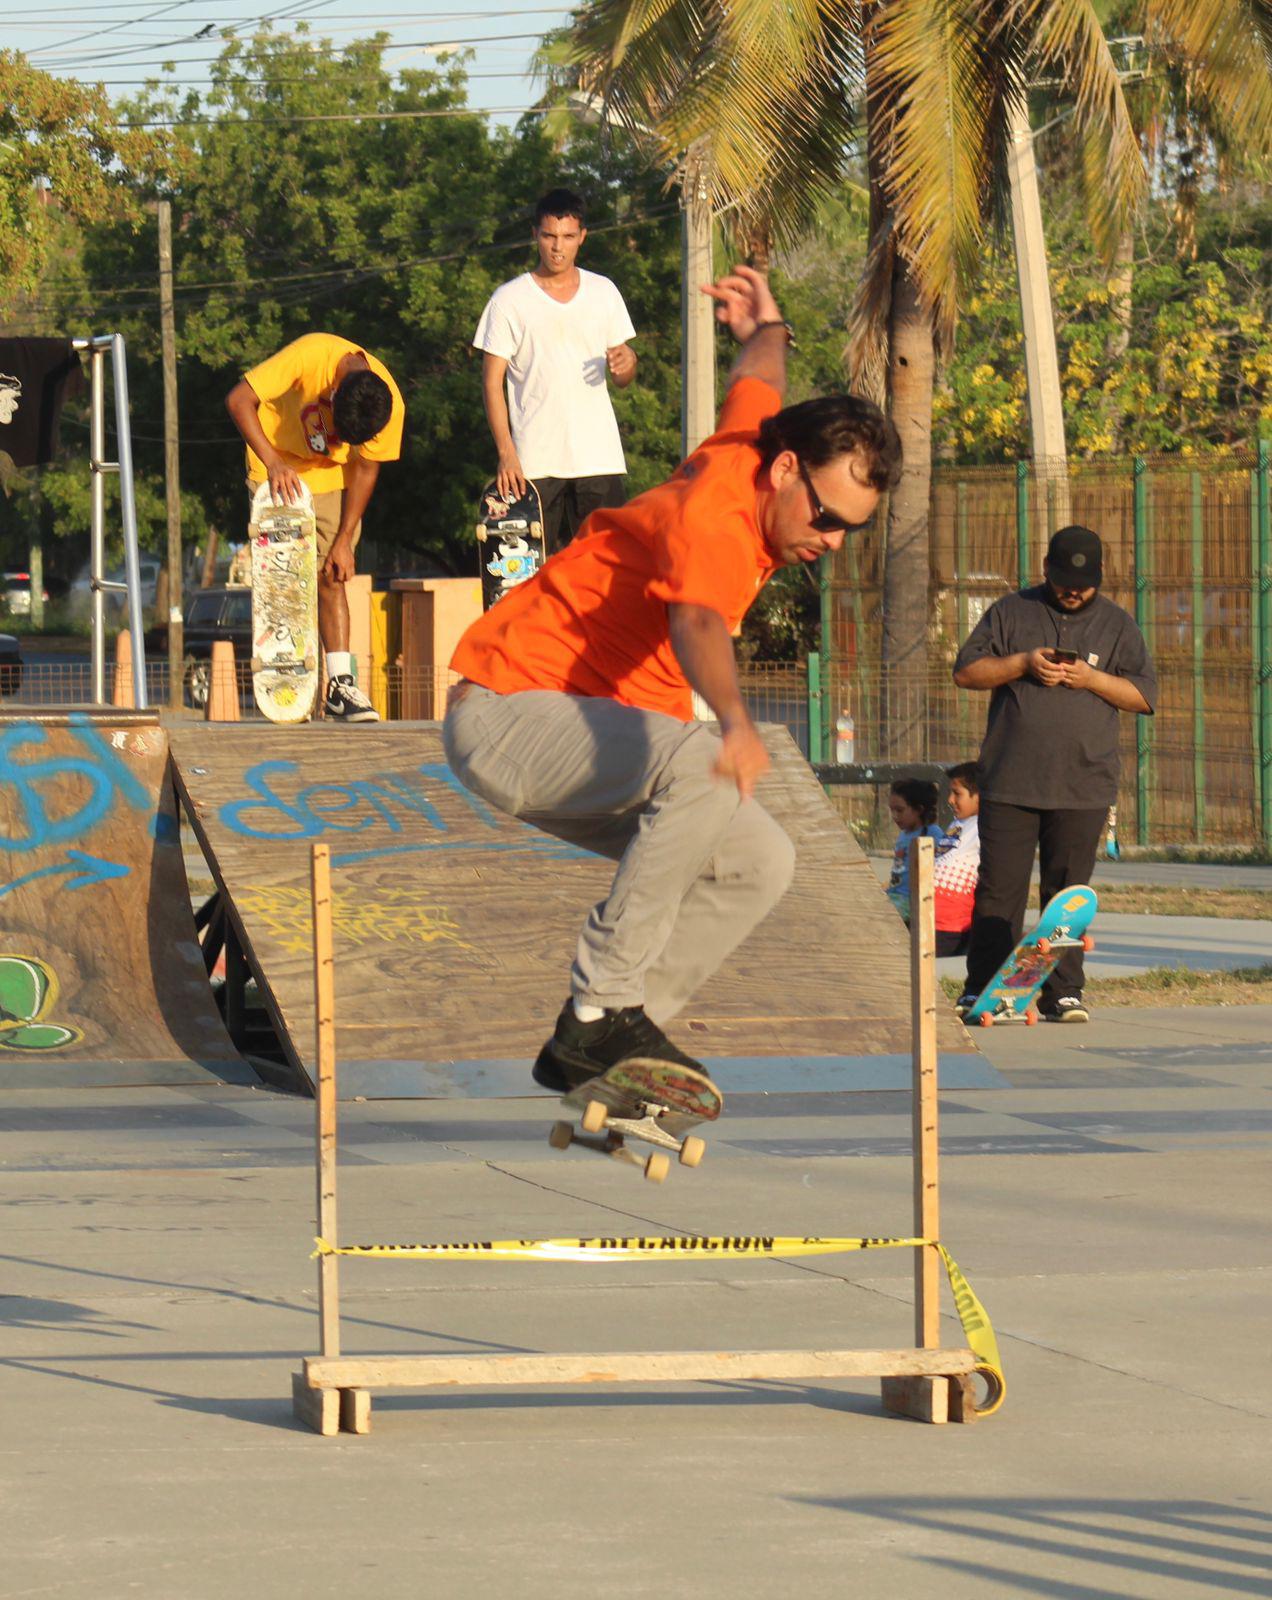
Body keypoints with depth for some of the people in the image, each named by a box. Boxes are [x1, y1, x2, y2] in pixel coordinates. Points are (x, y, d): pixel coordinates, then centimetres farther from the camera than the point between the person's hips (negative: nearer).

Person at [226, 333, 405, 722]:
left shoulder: (390, 406, -22)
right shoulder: (310, 355, -32)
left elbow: (365, 469, -9)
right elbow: (239, 400, -31)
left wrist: (344, 540, -11)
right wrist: (272, 462, -39)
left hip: (332, 476, 2)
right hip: (278, 469, -2)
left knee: (331, 576, -5)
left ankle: (341, 683, -4)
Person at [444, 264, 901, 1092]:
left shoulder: (743, 455, 3)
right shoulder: (715, 511, -25)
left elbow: (756, 381, 27)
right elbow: (698, 622, -47)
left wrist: (766, 327, 49)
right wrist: (735, 722, -64)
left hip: (583, 734, 10)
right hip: (505, 717, -10)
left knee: (760, 863, 1)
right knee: (704, 762, -34)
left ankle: (584, 1049, 3)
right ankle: (602, 1009, -29)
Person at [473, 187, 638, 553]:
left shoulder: (603, 293, 12)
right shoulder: (509, 300, 3)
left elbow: (622, 380, 16)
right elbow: (492, 382, 0)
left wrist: (626, 362, -10)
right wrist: (506, 453, -12)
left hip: (599, 456, 2)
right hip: (535, 463, -2)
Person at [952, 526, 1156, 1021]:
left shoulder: (1117, 624, 11)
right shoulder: (1011, 612, 10)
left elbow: (1145, 696, 6)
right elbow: (965, 671, 6)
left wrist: (1092, 679, -9)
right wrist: (1023, 664, -9)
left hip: (1083, 787, 0)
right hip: (1009, 782, 0)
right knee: (999, 888, -2)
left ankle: (1062, 993, 6)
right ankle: (982, 991, 2)